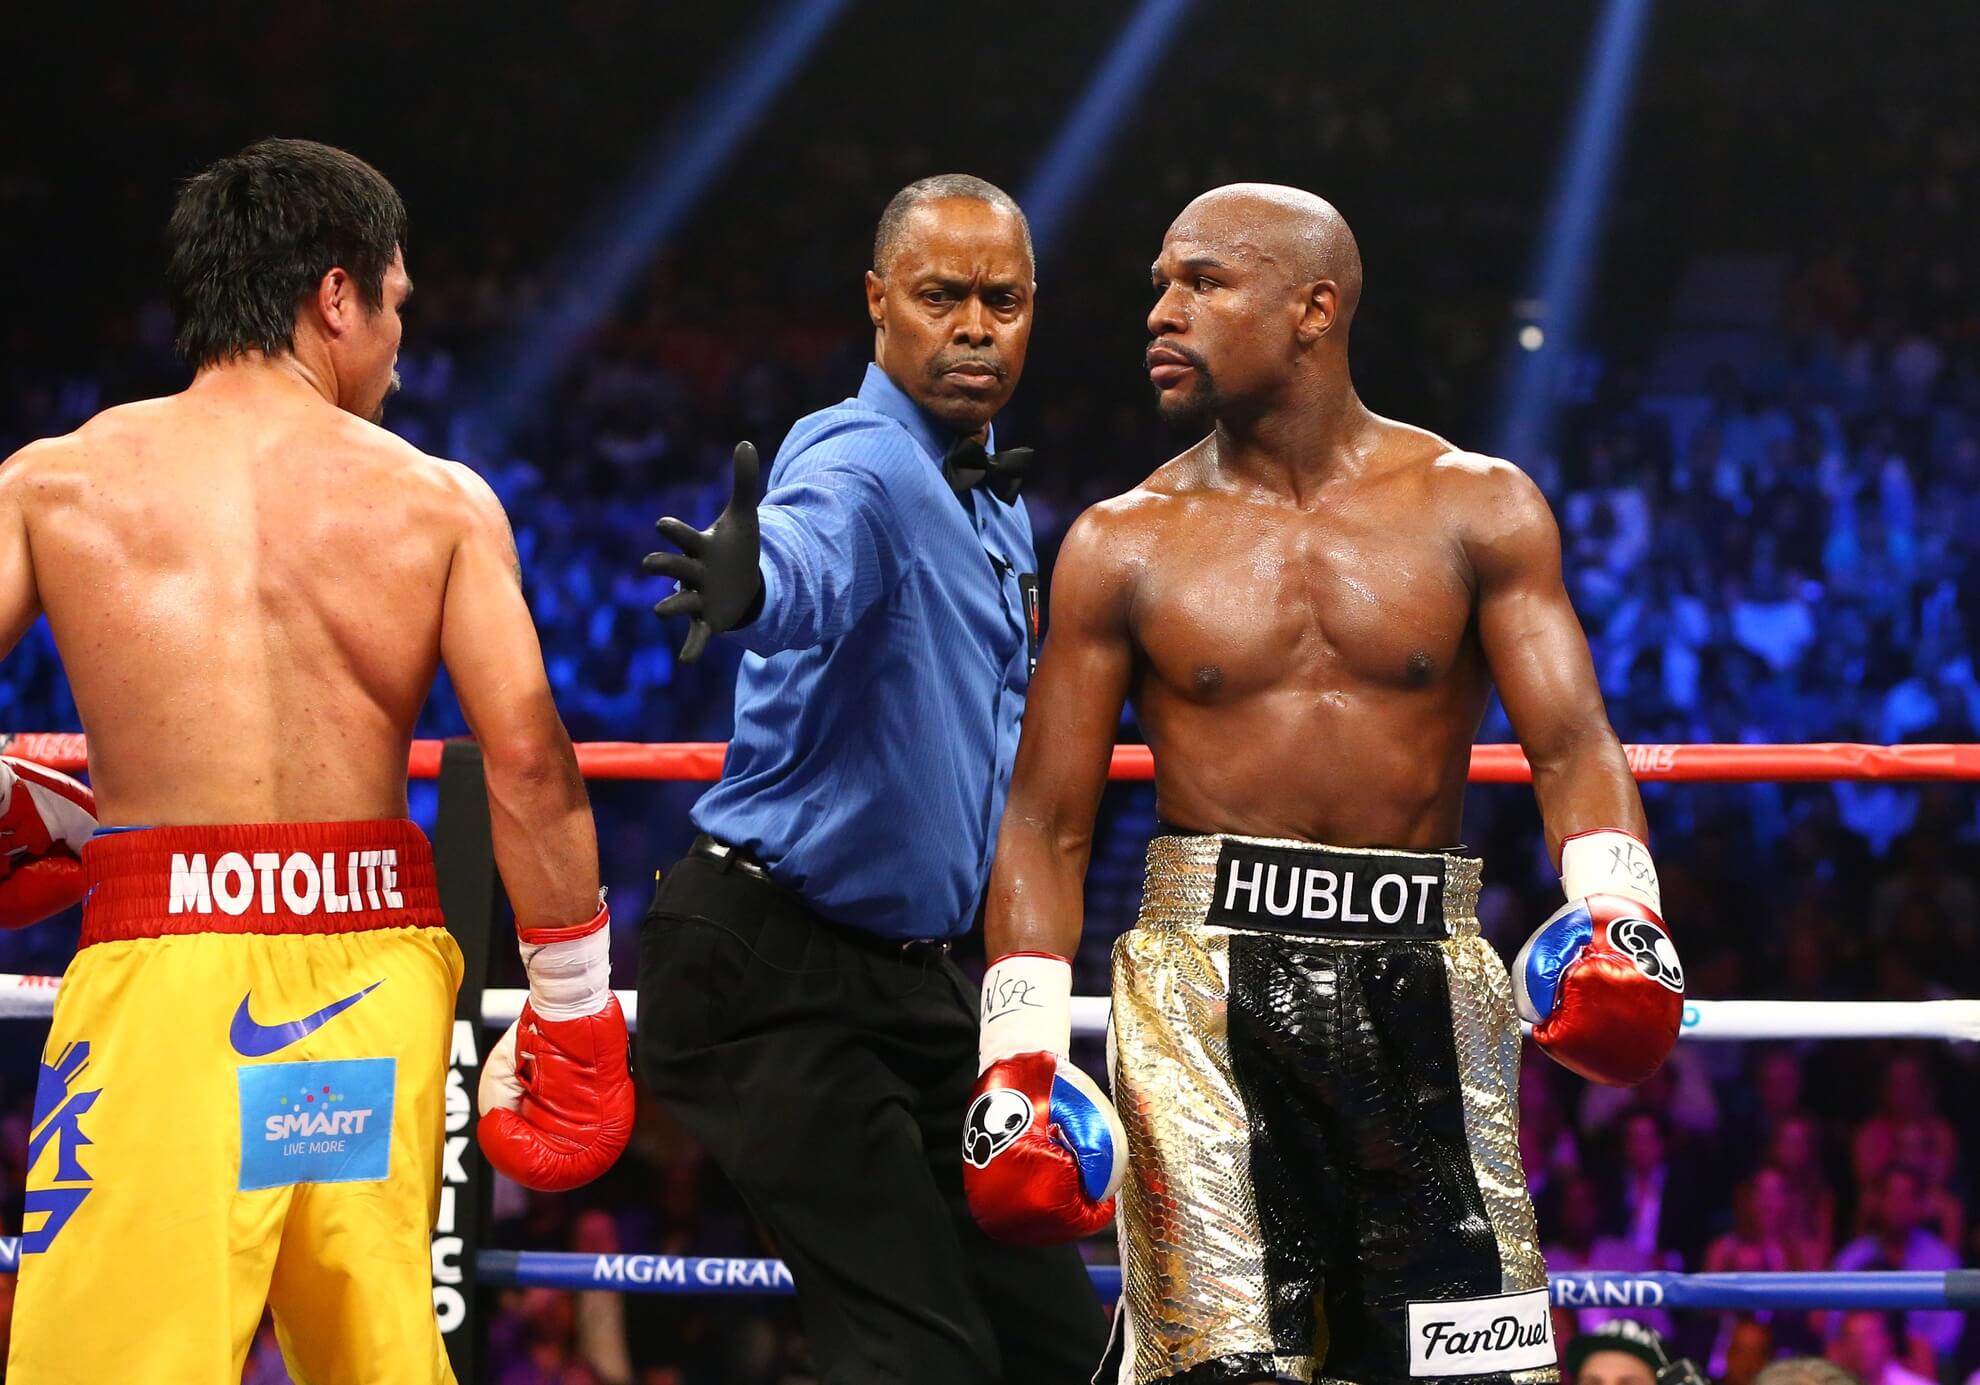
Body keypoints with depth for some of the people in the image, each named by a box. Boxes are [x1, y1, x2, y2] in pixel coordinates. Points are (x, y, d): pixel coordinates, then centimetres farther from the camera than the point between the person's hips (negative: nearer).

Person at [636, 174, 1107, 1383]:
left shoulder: (1000, 500, 14)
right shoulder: (863, 465, -17)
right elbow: (814, 560, -42)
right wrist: (748, 585, -64)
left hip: (914, 972, 9)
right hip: (777, 967, -9)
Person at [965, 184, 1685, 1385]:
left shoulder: (1476, 511, 6)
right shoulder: (1122, 548, 7)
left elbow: (1573, 746, -2)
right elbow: (1048, 824, 7)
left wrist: (1618, 915, -22)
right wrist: (1019, 1060, -4)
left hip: (1423, 983, 1)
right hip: (1205, 986, 0)